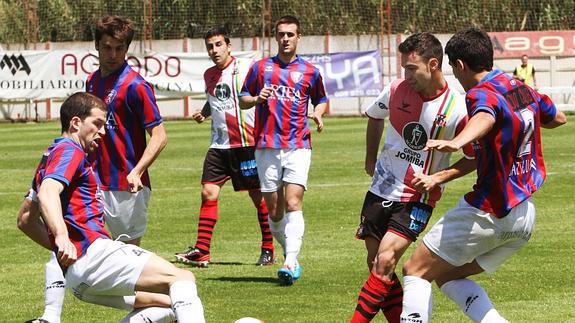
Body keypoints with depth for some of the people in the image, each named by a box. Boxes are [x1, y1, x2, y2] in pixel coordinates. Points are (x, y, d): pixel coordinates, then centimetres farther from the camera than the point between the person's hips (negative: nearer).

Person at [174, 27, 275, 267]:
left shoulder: (246, 67, -5)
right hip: (219, 145, 5)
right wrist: (203, 113, 11)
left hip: (248, 142, -5)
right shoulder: (209, 74, 13)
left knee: (258, 195, 1)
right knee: (208, 192, -5)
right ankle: (201, 251, -3)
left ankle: (268, 250, 12)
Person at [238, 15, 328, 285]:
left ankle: (291, 263, -25)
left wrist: (318, 113, 1)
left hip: (297, 146, -2)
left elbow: (321, 99, 23)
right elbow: (243, 99, 16)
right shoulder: (261, 68, 10)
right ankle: (290, 254, 22)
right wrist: (257, 99, -6)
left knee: (293, 204, -17)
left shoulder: (309, 72, 9)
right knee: (274, 210, 3)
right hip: (266, 147, 2)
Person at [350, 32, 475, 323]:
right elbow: (374, 117, 18)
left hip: (418, 198, -5)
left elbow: (473, 158, -6)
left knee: (384, 262, -18)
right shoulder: (397, 90, -6)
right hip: (381, 189, 5)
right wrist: (370, 160, 18)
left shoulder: (456, 109, -17)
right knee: (375, 264, 5)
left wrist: (436, 178, -16)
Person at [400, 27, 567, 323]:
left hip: (489, 214, -8)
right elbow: (558, 118, 28)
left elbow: (484, 118, -42)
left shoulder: (482, 94, -16)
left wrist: (456, 142, -62)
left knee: (416, 270, -1)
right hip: (525, 214, 8)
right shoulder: (522, 89, 9)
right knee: (448, 276, 18)